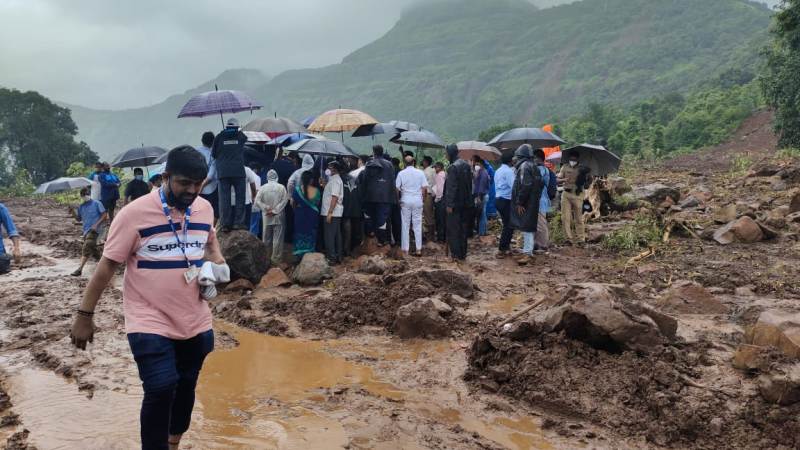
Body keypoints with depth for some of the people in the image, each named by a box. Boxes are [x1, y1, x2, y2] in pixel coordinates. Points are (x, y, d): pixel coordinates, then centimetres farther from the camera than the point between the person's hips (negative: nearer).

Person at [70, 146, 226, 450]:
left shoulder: (204, 208, 1)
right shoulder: (135, 213, -14)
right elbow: (108, 265, -9)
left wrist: (218, 263, -1)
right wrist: (84, 315, -7)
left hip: (195, 322, 5)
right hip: (150, 322, -5)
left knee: (185, 387, 17)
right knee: (161, 389, -16)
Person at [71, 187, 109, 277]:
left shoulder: (96, 204, -4)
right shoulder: (81, 207, 14)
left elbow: (105, 215, -7)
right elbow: (79, 219, 20)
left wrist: (96, 225, -16)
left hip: (93, 230, -7)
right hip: (86, 231, 8)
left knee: (86, 249, -19)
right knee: (92, 250, 16)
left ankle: (79, 269, -25)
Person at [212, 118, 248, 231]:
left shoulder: (219, 137, 6)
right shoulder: (241, 136, 5)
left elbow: (213, 154, 13)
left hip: (223, 172, 1)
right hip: (238, 172, -1)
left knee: (224, 199, 2)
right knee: (240, 197, 5)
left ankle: (225, 224, -1)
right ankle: (238, 222, -1)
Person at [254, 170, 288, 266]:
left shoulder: (263, 188, -1)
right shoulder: (281, 187, -4)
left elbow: (257, 201, -8)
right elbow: (284, 201, -12)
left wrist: (267, 208, -6)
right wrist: (275, 210, -11)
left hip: (266, 217, 2)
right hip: (278, 216, -2)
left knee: (266, 239, 12)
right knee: (277, 239, 2)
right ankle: (276, 259, 2)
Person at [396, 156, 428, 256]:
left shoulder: (401, 173, -2)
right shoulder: (420, 173, 0)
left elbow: (397, 189, -3)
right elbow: (425, 188, -2)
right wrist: (423, 200, 10)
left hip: (405, 201, -1)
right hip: (418, 201, 1)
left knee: (405, 225, 5)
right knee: (418, 225, 6)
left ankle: (405, 249, 7)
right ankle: (418, 249, 6)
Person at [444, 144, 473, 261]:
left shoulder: (453, 167, -17)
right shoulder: (466, 165, 7)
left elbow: (451, 187, -19)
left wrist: (449, 204, -17)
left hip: (455, 203, -8)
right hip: (466, 203, 8)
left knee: (453, 229, 1)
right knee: (463, 228, 13)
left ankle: (456, 254, 3)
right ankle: (463, 253, 19)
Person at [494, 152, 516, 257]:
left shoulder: (498, 171, 13)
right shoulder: (509, 171, -13)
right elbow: (513, 186, -20)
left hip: (498, 199, 9)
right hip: (506, 200, -9)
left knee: (506, 225, 16)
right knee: (509, 226, -4)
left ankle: (506, 247, 20)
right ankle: (501, 250, -5)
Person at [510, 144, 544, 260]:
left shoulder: (524, 166, -15)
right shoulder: (533, 166, 14)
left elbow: (525, 185, -23)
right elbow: (540, 184, 16)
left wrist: (519, 202, -20)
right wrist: (536, 197, 18)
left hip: (525, 203, -10)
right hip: (533, 202, 10)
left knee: (526, 227, -8)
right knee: (529, 227, 14)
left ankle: (527, 252, -8)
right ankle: (528, 250, 21)